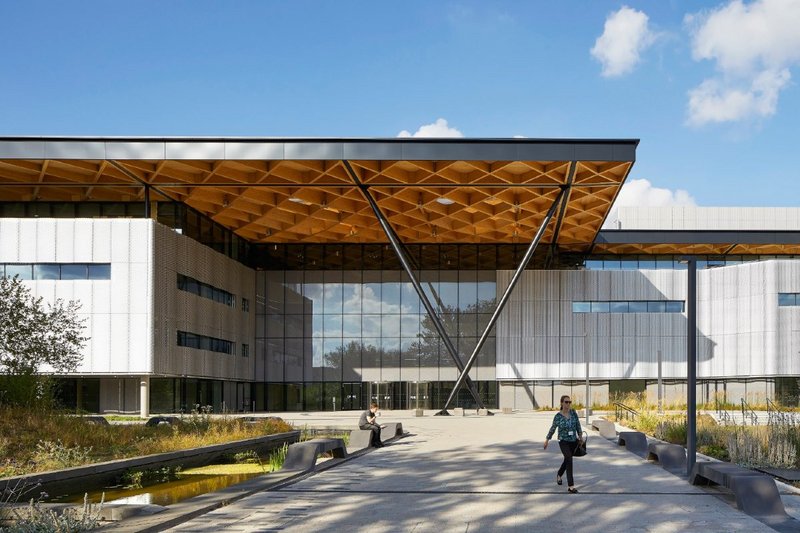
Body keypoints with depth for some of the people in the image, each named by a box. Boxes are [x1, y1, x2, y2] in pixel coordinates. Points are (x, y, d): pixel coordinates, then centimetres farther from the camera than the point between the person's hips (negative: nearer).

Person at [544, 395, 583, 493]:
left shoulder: (573, 412, -4)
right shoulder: (558, 416, -11)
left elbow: (578, 424, 3)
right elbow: (552, 428, 2)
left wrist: (580, 435, -6)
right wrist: (547, 440, 10)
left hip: (573, 441, 5)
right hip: (563, 441, -4)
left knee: (567, 460, 22)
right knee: (569, 460, -22)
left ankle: (559, 475, 52)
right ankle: (570, 486, -23)